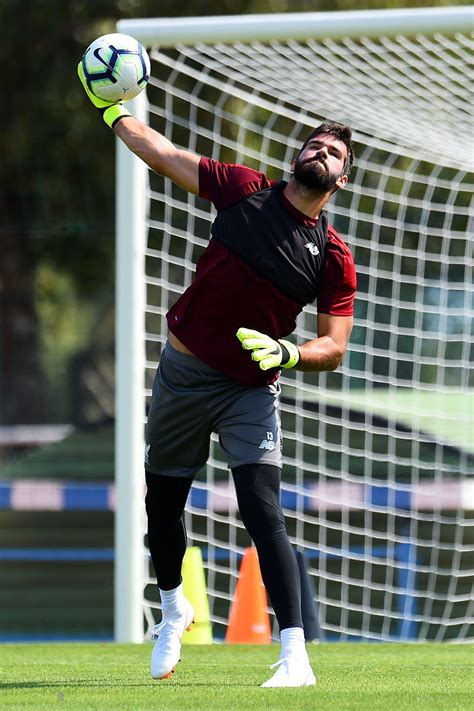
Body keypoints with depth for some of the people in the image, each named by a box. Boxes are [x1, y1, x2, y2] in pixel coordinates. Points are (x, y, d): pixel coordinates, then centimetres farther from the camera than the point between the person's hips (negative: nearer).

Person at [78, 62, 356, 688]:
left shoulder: (334, 258, -5)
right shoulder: (244, 190, -1)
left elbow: (334, 348, -5)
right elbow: (163, 155, 7)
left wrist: (288, 354, -24)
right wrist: (114, 113, 9)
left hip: (250, 390, -3)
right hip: (182, 373, 3)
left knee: (263, 513, -18)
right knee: (162, 506, 13)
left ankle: (295, 654, -22)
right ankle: (173, 611, 41)